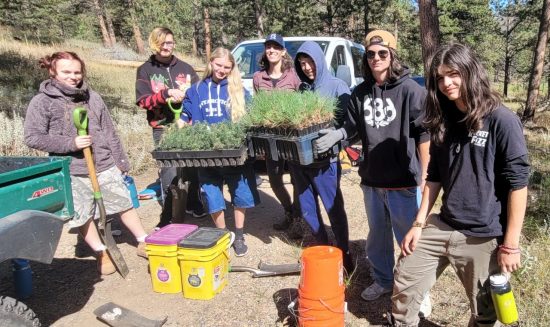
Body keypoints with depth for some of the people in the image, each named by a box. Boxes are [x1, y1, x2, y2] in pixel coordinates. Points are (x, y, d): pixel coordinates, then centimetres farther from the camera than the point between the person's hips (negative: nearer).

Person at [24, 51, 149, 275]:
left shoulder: (92, 97, 5)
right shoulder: (42, 102, -4)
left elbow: (109, 132, 9)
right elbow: (32, 138, -9)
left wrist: (120, 161, 10)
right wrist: (70, 143, -18)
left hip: (105, 165, 3)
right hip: (71, 172, -2)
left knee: (124, 204, 10)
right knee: (82, 216, 7)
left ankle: (143, 243, 26)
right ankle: (102, 253, 26)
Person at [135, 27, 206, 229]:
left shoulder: (185, 67, 12)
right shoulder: (145, 70, 6)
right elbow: (143, 101, -3)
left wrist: (185, 95, -11)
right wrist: (166, 94, -17)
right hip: (163, 129, -2)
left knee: (192, 167, 7)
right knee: (169, 173, -8)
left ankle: (193, 205, 28)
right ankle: (167, 218, 4)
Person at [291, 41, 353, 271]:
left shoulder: (336, 86, -4)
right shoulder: (301, 88, 12)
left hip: (324, 159, -5)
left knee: (334, 208, 4)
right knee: (307, 209, 13)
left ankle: (344, 253, 22)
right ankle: (322, 247, 33)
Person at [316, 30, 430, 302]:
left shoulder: (410, 90, -11)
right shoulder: (360, 93, 3)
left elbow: (424, 133, -10)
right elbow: (352, 127, 10)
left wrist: (423, 174, -9)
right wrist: (337, 134, -11)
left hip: (404, 181, -5)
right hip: (371, 180, 5)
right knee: (377, 236, 21)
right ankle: (382, 280, 42)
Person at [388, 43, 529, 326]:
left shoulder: (502, 121, -13)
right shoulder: (443, 121, 5)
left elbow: (518, 183, -14)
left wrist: (511, 244, -13)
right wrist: (419, 222, 6)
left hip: (484, 237, -5)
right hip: (442, 227, 5)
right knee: (404, 286, 12)